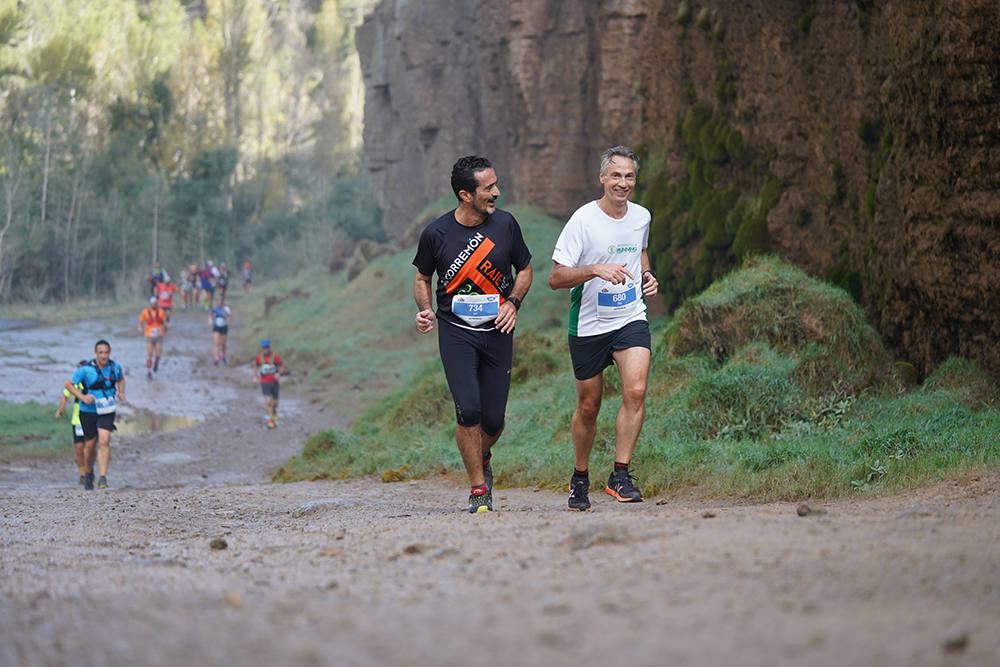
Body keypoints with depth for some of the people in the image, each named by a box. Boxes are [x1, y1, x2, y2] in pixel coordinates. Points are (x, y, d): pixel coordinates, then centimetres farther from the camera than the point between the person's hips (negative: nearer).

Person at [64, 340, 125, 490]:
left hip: (107, 411, 2)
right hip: (88, 411, -2)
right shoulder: (86, 369, -16)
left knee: (104, 442, -15)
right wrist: (82, 397, -18)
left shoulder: (115, 367, -3)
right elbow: (68, 384, -6)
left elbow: (121, 378, 21)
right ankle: (88, 474, 34)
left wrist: (121, 392, 3)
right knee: (90, 444, 7)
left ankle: (102, 478, -18)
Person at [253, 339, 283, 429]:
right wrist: (255, 376, -2)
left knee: (275, 402, 9)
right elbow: (255, 366, 13)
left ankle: (274, 411, 46)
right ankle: (271, 421, -3)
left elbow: (282, 367, -1)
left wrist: (279, 373, -20)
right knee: (268, 401, -15)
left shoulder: (275, 356, -12)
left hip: (274, 382, 0)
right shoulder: (258, 357, -7)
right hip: (264, 383, 0)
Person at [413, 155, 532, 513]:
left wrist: (512, 302, -5)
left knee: (493, 419, -1)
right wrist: (425, 310, -9)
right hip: (456, 332, -2)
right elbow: (423, 278, 10)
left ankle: (482, 457, 34)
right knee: (468, 410, -17)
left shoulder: (505, 224, -3)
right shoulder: (436, 233, -7)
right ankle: (479, 488, -2)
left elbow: (524, 269, 12)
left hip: (497, 332, 2)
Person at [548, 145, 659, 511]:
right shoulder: (583, 220, -12)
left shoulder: (641, 217, 3)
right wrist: (596, 270, -30)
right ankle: (580, 477, 29)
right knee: (588, 408, 7)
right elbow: (555, 278, -15)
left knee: (635, 391, -20)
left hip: (631, 319, 2)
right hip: (588, 325, -2)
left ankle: (620, 475, -13)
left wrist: (647, 274, 7)